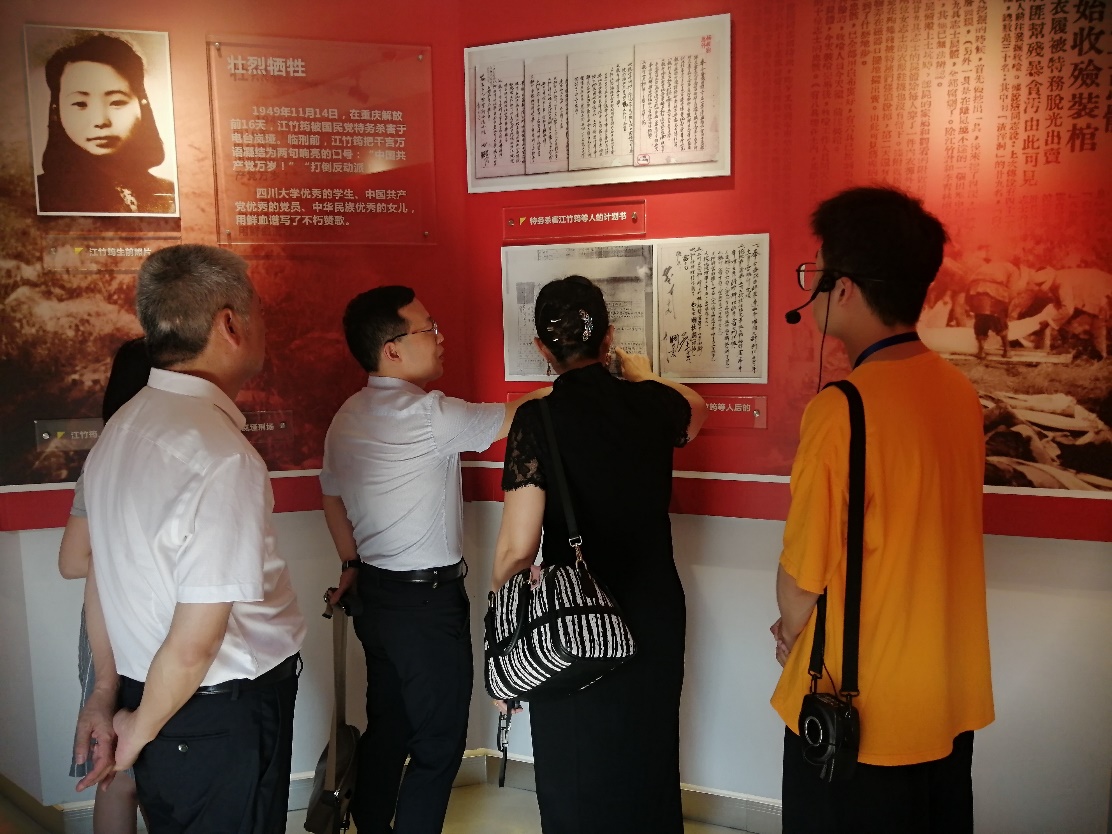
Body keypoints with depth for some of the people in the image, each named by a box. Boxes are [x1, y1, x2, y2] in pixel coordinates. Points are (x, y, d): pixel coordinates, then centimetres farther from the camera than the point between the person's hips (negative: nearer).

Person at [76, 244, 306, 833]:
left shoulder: (121, 427, 1)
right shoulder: (223, 458, -26)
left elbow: (99, 580, 9)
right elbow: (195, 642, -23)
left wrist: (110, 694, 19)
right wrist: (142, 729, -5)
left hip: (148, 692, 8)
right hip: (225, 718, -8)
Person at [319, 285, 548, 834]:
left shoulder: (346, 418, 6)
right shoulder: (426, 415, -21)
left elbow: (332, 498, 15)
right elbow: (513, 415, -16)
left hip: (375, 594, 9)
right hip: (428, 600, -8)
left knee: (387, 728, 21)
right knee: (438, 744, 7)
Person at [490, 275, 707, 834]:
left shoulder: (537, 419, -15)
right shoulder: (653, 403, -4)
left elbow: (517, 548, -18)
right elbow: (696, 410, 22)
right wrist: (643, 376, 38)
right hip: (655, 619, 4)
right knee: (647, 773, 24)